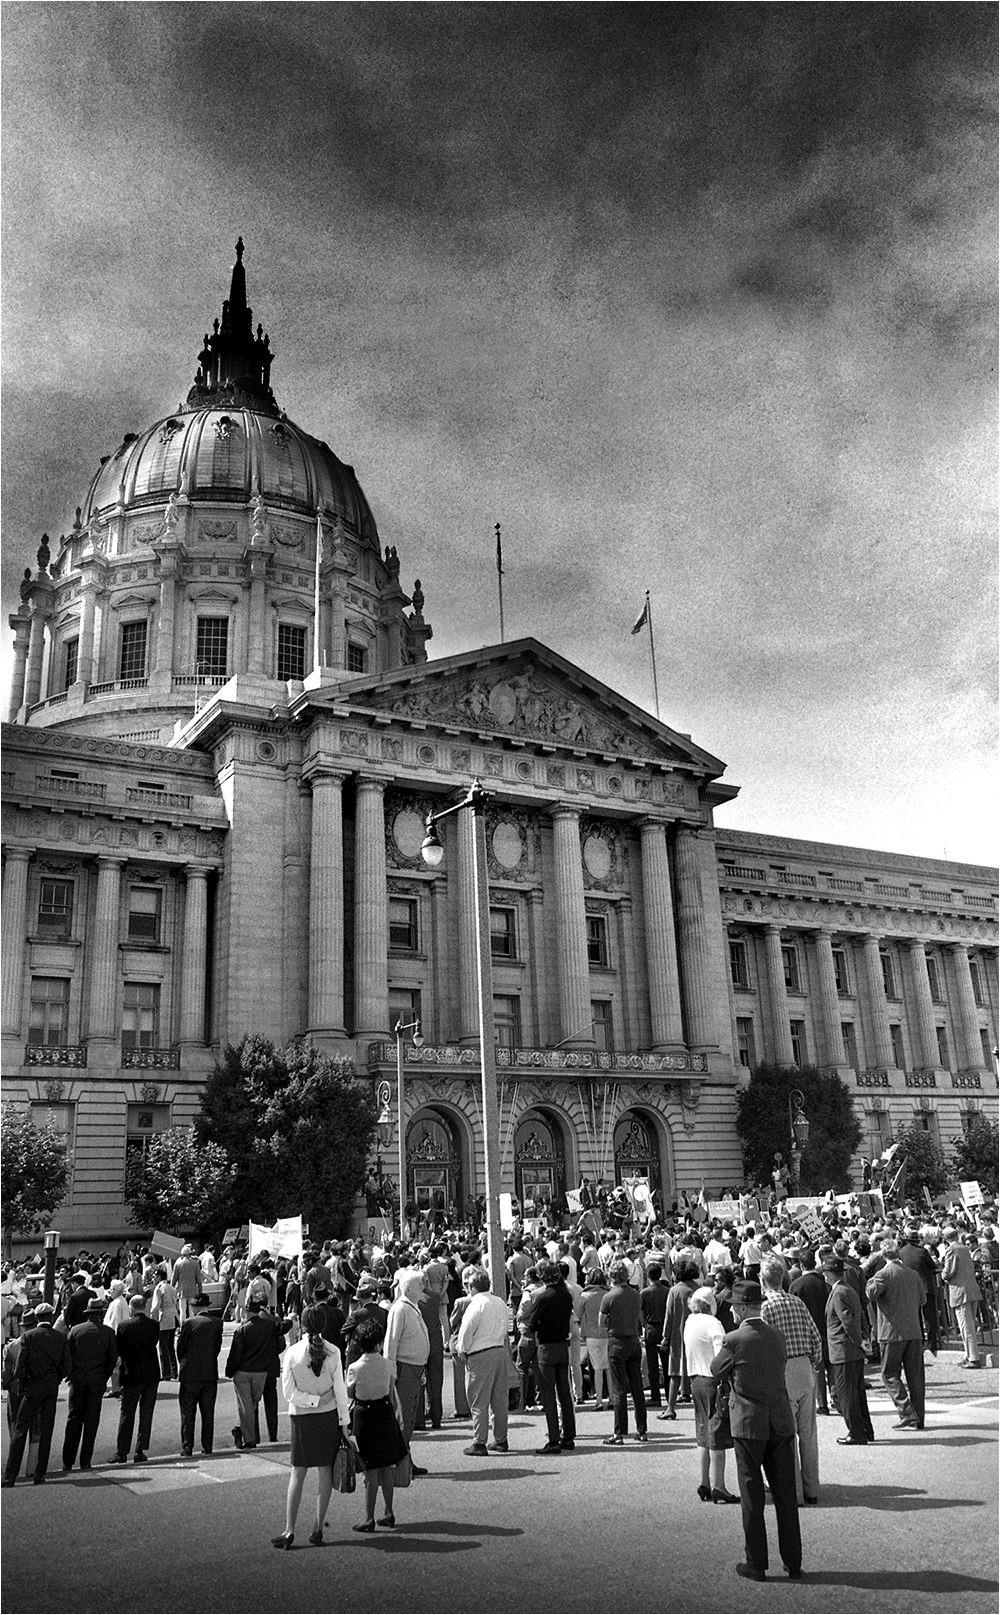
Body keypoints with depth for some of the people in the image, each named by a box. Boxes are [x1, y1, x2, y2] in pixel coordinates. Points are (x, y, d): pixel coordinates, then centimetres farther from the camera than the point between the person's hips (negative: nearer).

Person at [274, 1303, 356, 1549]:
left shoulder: (292, 1353, -11)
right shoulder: (333, 1352, -9)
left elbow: (289, 1392, -11)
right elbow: (340, 1390, -5)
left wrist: (313, 1400, -5)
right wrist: (345, 1423, 0)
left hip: (301, 1417, 0)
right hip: (329, 1416, 1)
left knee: (297, 1473, 10)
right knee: (325, 1471, 10)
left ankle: (289, 1530, 7)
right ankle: (318, 1529, 13)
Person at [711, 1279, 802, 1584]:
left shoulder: (734, 1340, -12)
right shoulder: (777, 1337, 4)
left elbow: (717, 1373, 1)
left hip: (749, 1425, -5)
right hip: (781, 1423, 5)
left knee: (752, 1496, 5)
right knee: (786, 1495, 11)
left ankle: (756, 1565, 11)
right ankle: (793, 1563, 17)